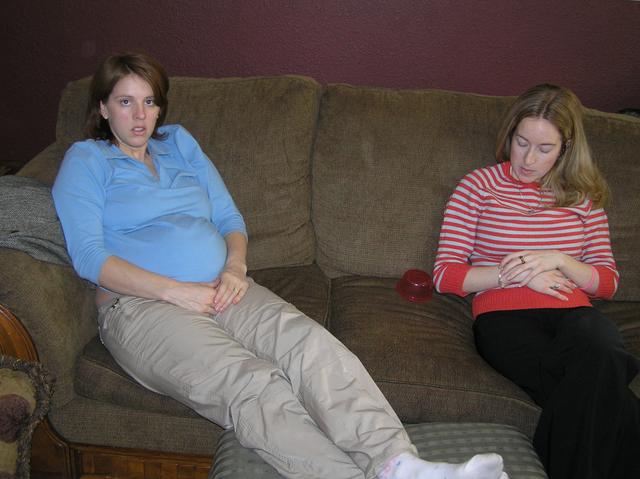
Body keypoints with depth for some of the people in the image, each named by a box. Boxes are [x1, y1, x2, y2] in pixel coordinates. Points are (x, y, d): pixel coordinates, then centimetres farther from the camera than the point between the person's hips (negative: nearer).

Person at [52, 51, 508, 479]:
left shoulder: (180, 143, 24)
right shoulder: (85, 160, 9)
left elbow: (230, 220, 21)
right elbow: (89, 256, -3)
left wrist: (235, 267, -2)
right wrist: (175, 290, -14)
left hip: (219, 289, 4)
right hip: (141, 304, -4)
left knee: (310, 342, -27)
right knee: (250, 383, -32)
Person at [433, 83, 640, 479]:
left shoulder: (583, 195, 18)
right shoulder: (479, 187, 11)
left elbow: (608, 282, 17)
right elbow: (445, 275, 5)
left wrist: (559, 261, -3)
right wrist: (517, 274, -7)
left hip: (574, 312, 3)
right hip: (504, 315, -3)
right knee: (593, 389, -34)